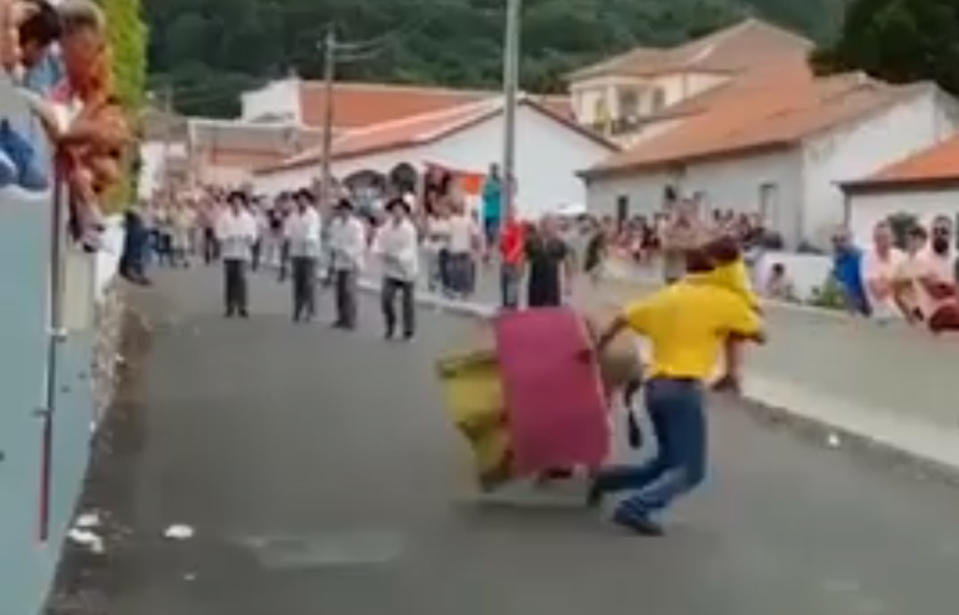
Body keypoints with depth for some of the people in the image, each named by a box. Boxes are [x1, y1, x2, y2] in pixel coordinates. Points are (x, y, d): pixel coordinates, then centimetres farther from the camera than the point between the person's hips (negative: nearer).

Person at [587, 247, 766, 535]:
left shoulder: (666, 296, 17)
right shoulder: (724, 299, 0)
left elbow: (622, 319, 17)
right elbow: (759, 335, 6)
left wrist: (597, 350, 27)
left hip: (656, 386, 7)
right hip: (684, 387, -7)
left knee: (668, 463, 21)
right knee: (689, 471, -3)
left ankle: (607, 478, 10)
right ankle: (636, 507, -20)